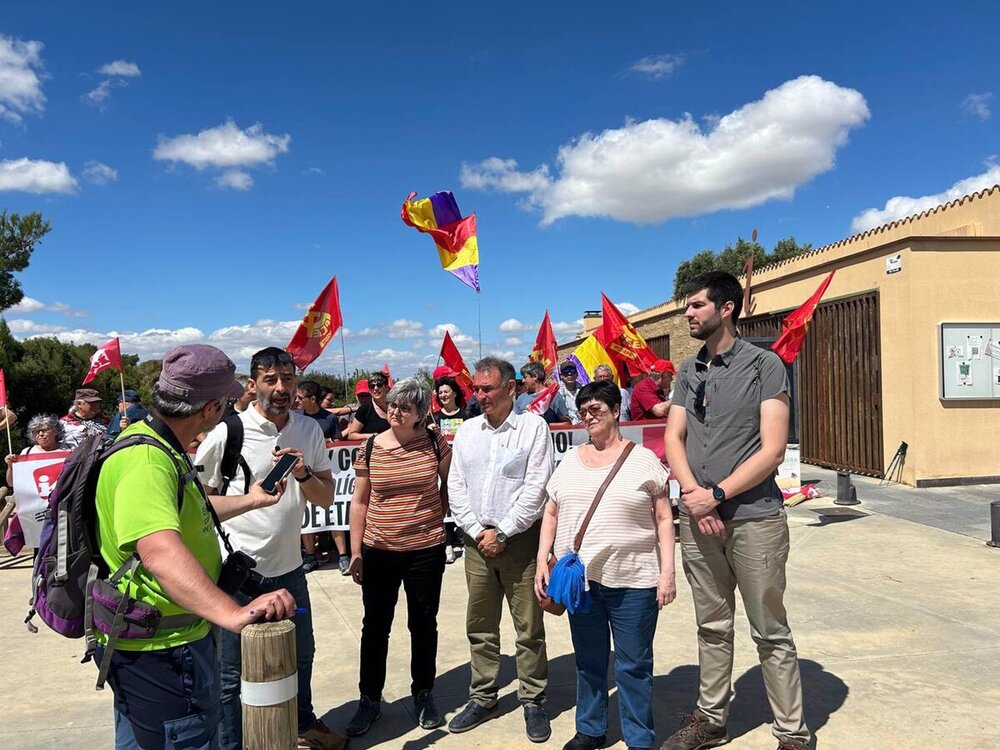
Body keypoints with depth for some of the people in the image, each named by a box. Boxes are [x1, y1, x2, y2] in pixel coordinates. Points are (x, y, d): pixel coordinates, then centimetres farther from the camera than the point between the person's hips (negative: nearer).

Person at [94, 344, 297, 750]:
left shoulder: (156, 445, 7)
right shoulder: (145, 460, -28)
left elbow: (188, 512, 23)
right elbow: (159, 549, -44)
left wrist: (251, 500, 28)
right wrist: (233, 613, -53)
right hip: (161, 649, -11)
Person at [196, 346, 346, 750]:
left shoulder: (310, 430, 0)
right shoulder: (227, 434, -14)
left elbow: (326, 498, 2)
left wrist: (302, 473, -16)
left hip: (288, 566, 5)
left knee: (301, 655, 23)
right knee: (233, 675, 8)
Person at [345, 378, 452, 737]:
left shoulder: (436, 443, -6)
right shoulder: (370, 448, -4)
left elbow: (450, 482, 11)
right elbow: (359, 502, 2)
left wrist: (441, 514, 2)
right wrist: (355, 552, 1)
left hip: (426, 550, 0)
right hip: (378, 552, 1)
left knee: (423, 624, 13)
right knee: (375, 626, 12)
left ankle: (423, 694, 34)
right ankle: (370, 699, 29)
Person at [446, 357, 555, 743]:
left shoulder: (533, 426, -5)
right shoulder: (466, 430, 9)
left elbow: (535, 488, -11)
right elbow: (456, 487, 7)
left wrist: (502, 533, -11)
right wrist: (477, 531, -4)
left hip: (520, 538, -4)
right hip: (477, 539, 4)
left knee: (529, 627, 4)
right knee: (480, 626, 12)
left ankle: (533, 701, 19)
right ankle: (483, 698, 27)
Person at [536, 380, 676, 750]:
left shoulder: (643, 459, -2)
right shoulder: (569, 461, 9)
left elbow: (663, 519, -2)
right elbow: (551, 514, 13)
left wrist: (667, 571, -8)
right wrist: (542, 560, 5)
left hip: (633, 581, -3)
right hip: (579, 579, 4)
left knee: (634, 665, 7)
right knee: (588, 661, 17)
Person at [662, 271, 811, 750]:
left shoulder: (764, 364, -5)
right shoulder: (689, 370, 10)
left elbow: (772, 449, -11)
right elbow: (673, 438, 7)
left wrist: (717, 495, -15)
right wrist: (694, 495, -9)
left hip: (754, 519, -5)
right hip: (698, 519, 5)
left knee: (771, 634, 5)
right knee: (712, 628, 16)